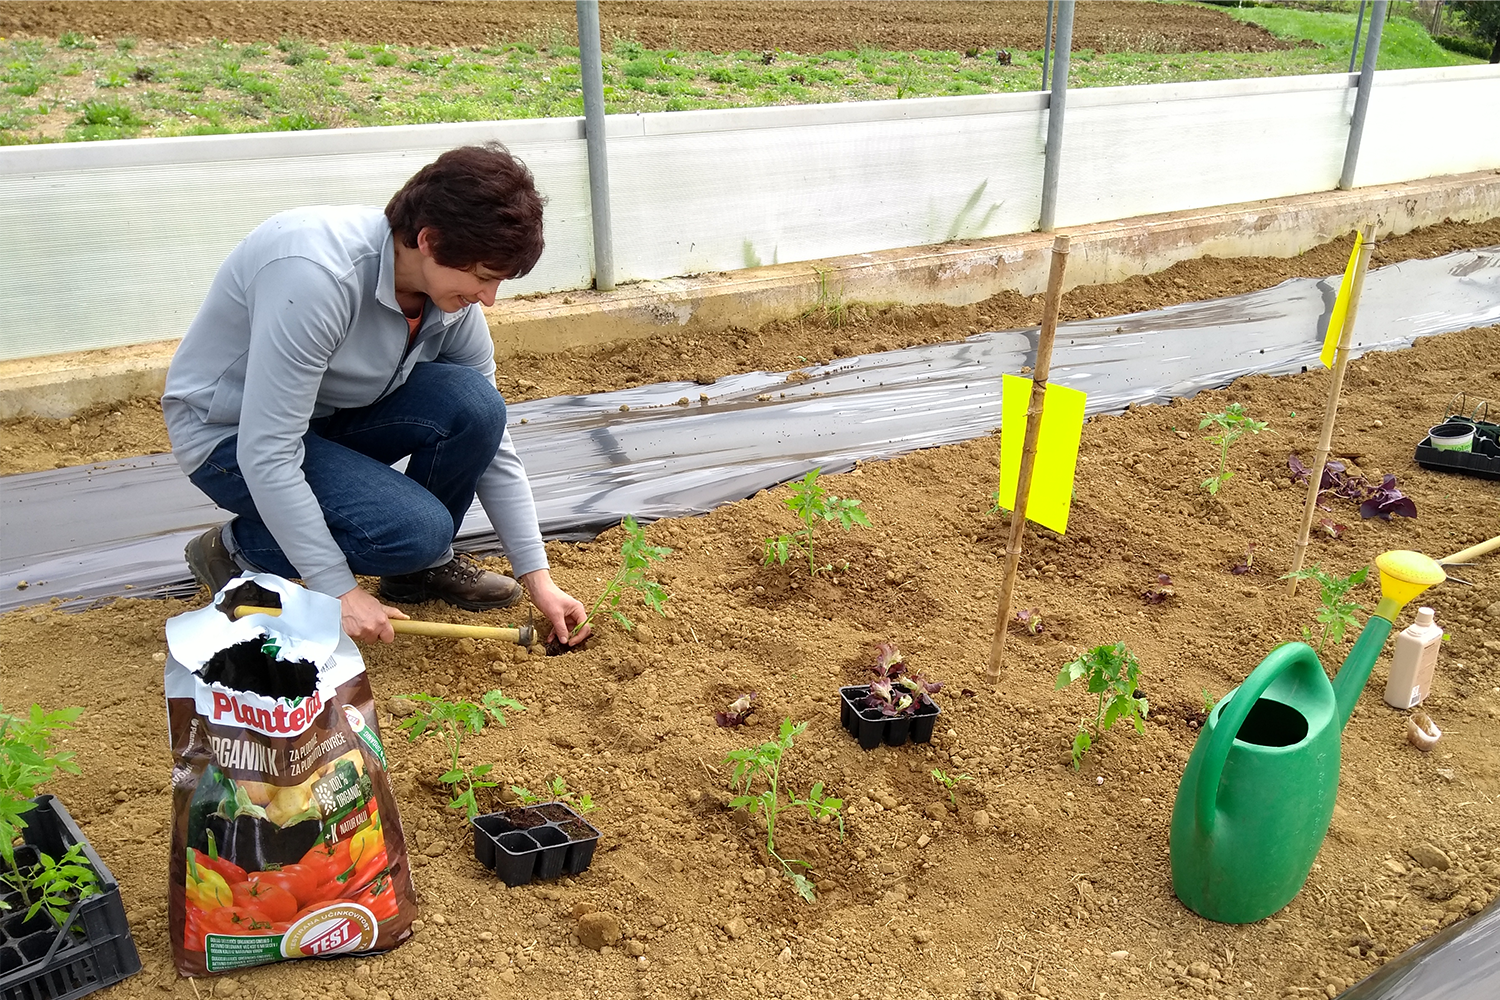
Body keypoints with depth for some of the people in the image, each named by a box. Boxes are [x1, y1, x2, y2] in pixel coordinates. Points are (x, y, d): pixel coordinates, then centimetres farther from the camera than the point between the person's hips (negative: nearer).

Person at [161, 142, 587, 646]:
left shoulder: (452, 291, -12)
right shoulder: (316, 274, -34)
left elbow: (491, 437, -4)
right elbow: (266, 454, -31)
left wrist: (538, 578, -7)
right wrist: (338, 590, -27)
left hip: (334, 412, 6)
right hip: (232, 438, -6)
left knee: (472, 406, -21)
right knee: (416, 530, -26)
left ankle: (423, 566, 3)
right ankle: (236, 549, 0)